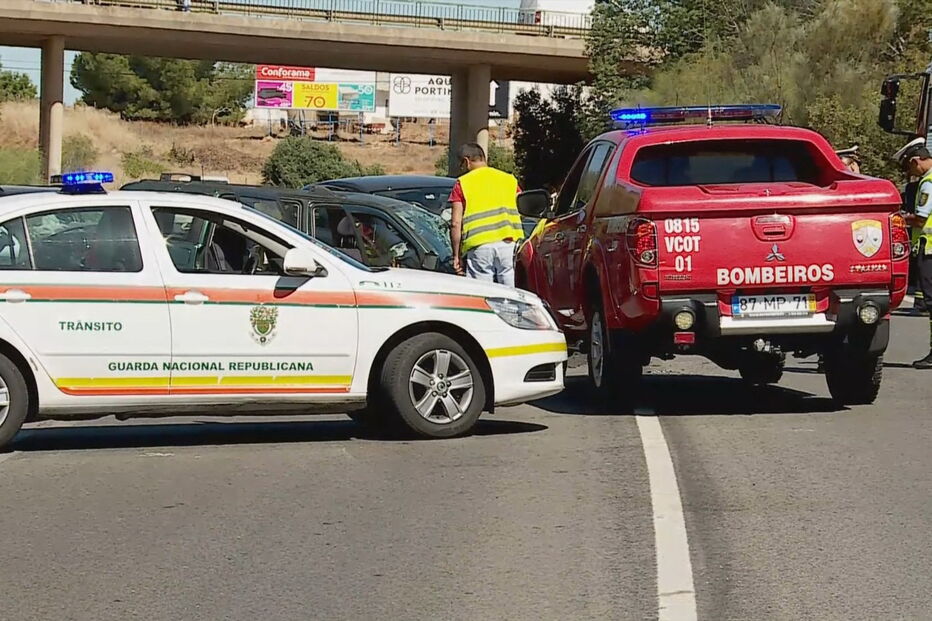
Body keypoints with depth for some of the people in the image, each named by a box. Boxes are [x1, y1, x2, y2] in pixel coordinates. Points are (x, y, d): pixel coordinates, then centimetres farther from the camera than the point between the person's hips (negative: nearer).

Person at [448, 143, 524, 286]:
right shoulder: (509, 179, 16)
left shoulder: (462, 184, 7)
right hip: (508, 244, 2)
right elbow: (521, 213, 9)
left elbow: (456, 223, 1)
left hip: (479, 247, -2)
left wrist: (456, 255, 5)